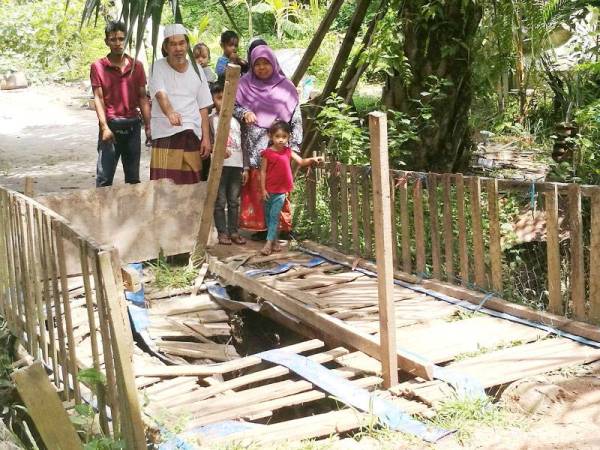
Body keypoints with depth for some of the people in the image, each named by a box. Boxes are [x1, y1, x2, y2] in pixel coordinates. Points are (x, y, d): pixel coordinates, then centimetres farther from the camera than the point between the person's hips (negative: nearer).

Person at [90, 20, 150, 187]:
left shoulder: (137, 66, 7)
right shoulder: (98, 67, -1)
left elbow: (142, 97, 8)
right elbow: (98, 98, -5)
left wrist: (148, 126, 1)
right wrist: (105, 127, -15)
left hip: (133, 125, 3)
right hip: (110, 125, -3)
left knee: (133, 177, 10)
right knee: (104, 177, -4)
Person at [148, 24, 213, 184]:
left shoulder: (197, 70, 12)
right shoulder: (158, 67, 0)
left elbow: (203, 107, 13)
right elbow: (161, 94, -17)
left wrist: (206, 138, 6)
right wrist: (170, 113, -38)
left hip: (193, 134, 4)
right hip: (166, 134, -4)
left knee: (191, 185, 2)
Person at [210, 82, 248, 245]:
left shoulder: (236, 120, 15)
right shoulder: (212, 119, 2)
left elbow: (242, 145, 14)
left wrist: (245, 167, 9)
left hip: (237, 165, 4)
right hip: (219, 165, -4)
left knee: (234, 201, 7)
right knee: (220, 201, -2)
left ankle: (234, 232, 13)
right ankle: (222, 232, 3)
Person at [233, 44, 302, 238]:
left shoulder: (285, 87, 7)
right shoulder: (245, 84, 9)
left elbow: (296, 118, 7)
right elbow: (231, 105, 8)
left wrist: (294, 146, 0)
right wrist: (244, 113, -13)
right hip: (254, 147, 1)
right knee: (256, 187, -3)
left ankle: (282, 226, 3)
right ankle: (259, 227, 3)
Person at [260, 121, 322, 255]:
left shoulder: (288, 151, 2)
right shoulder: (267, 153, -6)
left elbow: (301, 162, 0)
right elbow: (263, 171, -5)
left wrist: (312, 159, -19)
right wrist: (263, 189, -7)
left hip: (281, 191, 0)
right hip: (269, 190, 0)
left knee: (274, 215, -8)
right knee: (268, 216, 9)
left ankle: (269, 243, -11)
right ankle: (275, 241, 24)